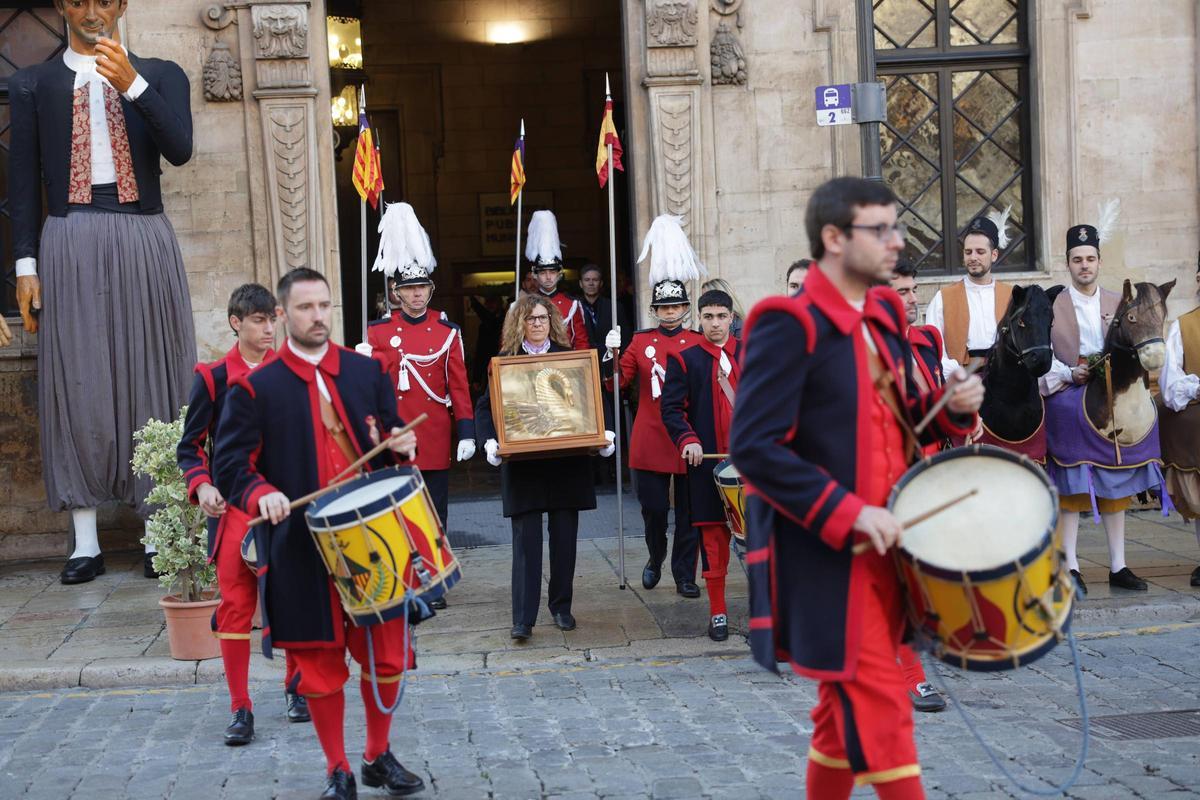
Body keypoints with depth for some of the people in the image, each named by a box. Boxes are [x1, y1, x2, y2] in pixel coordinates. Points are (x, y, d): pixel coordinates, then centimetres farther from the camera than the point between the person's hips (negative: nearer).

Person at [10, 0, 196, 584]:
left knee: (149, 378, 0)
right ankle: (85, 542, 4)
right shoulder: (33, 84, 10)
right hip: (68, 245, 0)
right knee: (76, 385, -1)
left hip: (142, 243, 0)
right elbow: (24, 179, 7)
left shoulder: (160, 75, 9)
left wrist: (131, 84, -19)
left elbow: (179, 151, -8)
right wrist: (26, 265, 0)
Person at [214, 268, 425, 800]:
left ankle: (379, 757, 28)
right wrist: (262, 494, -24)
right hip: (303, 551, -3)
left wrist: (402, 445, -7)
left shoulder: (368, 372, 8)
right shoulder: (255, 388, -2)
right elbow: (231, 465, -4)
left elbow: (392, 443, 16)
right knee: (320, 663, 5)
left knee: (387, 655, 7)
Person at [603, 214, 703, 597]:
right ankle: (655, 559, 30)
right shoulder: (641, 341, 5)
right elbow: (618, 382, 2)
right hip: (650, 442, 0)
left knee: (688, 512, 5)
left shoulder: (699, 343, 3)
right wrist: (610, 354, -13)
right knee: (653, 509, 4)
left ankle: (684, 573, 15)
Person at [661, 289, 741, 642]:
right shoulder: (684, 359, 2)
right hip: (708, 461, -2)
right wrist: (688, 440, -17)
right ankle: (718, 612, 11)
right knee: (713, 536, 2)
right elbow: (670, 408, -2)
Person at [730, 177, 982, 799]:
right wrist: (848, 514, -24)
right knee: (880, 707, -5)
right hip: (827, 556, -8)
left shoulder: (882, 315, 10)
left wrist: (949, 405, -3)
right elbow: (754, 447, -20)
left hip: (880, 545, 8)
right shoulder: (788, 325, -15)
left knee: (849, 703, 17)